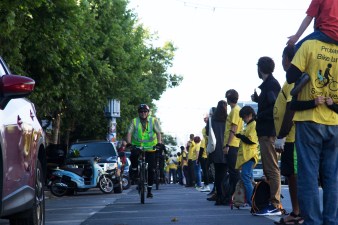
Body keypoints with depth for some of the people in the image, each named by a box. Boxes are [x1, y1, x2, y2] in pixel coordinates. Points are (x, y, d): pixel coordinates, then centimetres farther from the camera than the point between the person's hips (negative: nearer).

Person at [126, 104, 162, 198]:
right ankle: (134, 170, -5)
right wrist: (129, 143, -27)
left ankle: (149, 190, 11)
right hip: (137, 147, 0)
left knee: (151, 170, -3)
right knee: (133, 155, -35)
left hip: (150, 148, 0)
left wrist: (159, 142, -29)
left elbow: (158, 132, -11)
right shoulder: (134, 121, 1)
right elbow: (129, 132, -9)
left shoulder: (153, 120, 0)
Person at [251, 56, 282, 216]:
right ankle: (272, 202, 17)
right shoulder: (269, 84, 18)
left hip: (267, 132, -11)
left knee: (271, 169, -11)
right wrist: (257, 99, 15)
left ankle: (275, 206, -12)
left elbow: (274, 107, -22)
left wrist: (258, 117, -13)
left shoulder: (271, 84, -11)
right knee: (268, 169, 13)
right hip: (265, 132, 11)